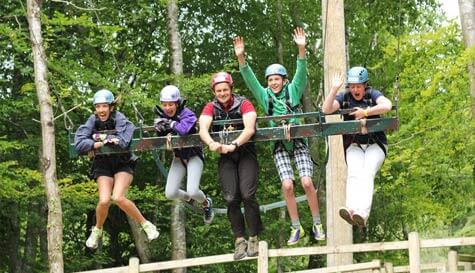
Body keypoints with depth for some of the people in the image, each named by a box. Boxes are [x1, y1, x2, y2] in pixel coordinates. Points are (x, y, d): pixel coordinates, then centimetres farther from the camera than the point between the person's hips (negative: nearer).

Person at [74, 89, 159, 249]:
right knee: (104, 200, -18)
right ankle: (97, 230, 11)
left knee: (118, 197, -24)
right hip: (103, 165, 2)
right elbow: (79, 144, -17)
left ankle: (145, 224, -5)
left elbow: (122, 142, -28)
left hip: (123, 164, -2)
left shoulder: (120, 119, -12)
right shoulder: (93, 121, -6)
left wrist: (103, 138, -20)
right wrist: (98, 144, -29)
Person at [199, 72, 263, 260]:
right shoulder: (211, 108, -1)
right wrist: (211, 143, -40)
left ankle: (254, 238, -4)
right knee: (231, 199, -7)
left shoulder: (243, 104, -10)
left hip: (245, 152, -3)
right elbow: (203, 129, -17)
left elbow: (250, 128, -24)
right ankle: (239, 240, 3)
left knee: (248, 194, -16)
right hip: (225, 157, 3)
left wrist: (234, 145, -40)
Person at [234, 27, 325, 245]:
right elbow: (249, 79, -2)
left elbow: (301, 72, -9)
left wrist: (301, 49, -24)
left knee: (307, 182, -13)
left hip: (299, 143, -1)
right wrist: (240, 58, -15)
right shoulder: (265, 96, 8)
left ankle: (317, 224, 1)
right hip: (280, 146, 1)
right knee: (287, 186, -11)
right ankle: (296, 228, -1)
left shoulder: (293, 91, 4)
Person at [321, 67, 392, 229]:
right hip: (354, 146, 2)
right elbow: (326, 110, -10)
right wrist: (334, 89, -19)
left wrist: (365, 112, -22)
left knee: (367, 174, -26)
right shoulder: (344, 97, 4)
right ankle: (351, 210, -49)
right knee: (354, 174, -25)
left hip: (375, 145, -2)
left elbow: (387, 106, -21)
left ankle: (362, 215, -46)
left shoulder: (372, 94, -2)